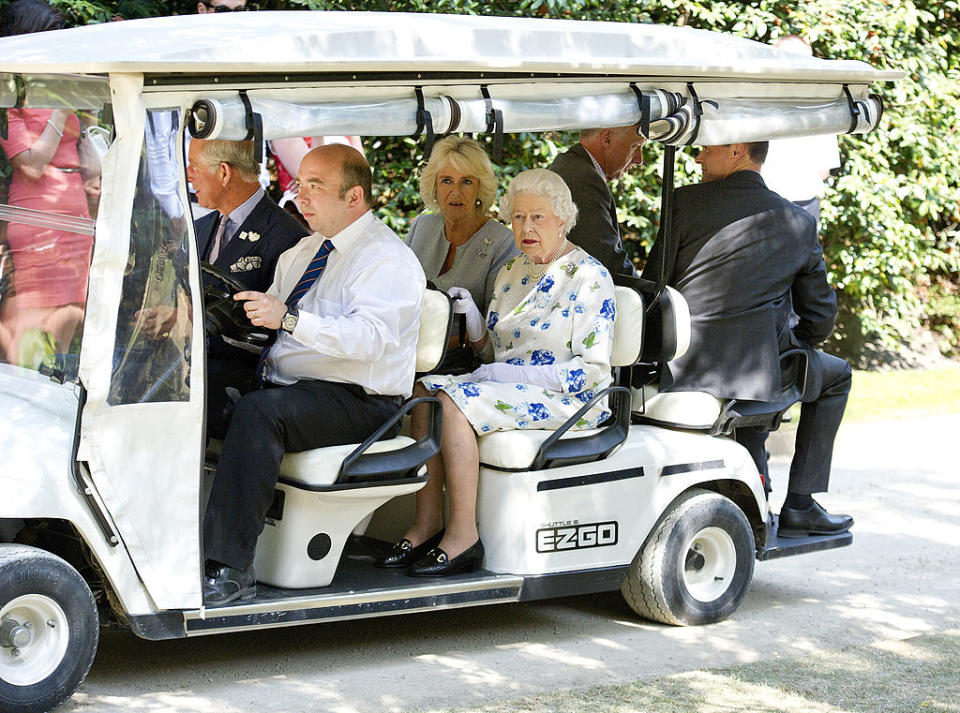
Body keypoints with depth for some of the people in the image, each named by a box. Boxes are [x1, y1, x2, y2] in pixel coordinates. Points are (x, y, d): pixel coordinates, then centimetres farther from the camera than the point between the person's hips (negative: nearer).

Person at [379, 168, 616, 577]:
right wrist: (469, 311, -2)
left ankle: (463, 536, -28)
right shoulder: (511, 272, 14)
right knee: (425, 391, -14)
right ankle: (428, 526, -16)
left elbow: (592, 371, -16)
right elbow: (488, 345, 19)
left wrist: (511, 373, -19)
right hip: (508, 386, 8)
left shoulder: (589, 277, -10)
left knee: (456, 403, -27)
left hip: (569, 400, -8)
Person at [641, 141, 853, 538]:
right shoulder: (799, 223, 4)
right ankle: (799, 507, 20)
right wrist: (790, 348, 30)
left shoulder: (685, 202, 1)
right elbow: (819, 316, 9)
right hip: (754, 368, -2)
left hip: (679, 370, 3)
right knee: (835, 376, 27)